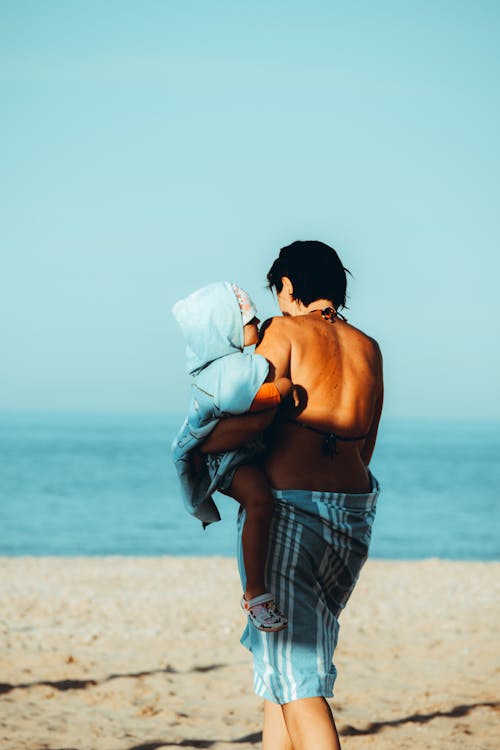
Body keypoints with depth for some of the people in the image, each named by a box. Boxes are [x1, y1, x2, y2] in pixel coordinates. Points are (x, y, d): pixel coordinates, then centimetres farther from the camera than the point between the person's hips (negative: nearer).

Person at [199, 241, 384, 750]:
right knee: (298, 651, 18)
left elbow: (249, 420, -14)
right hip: (354, 514, 6)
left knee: (291, 667, -6)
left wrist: (196, 447, 3)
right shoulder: (368, 349, 14)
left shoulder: (285, 331, -4)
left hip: (288, 506, -6)